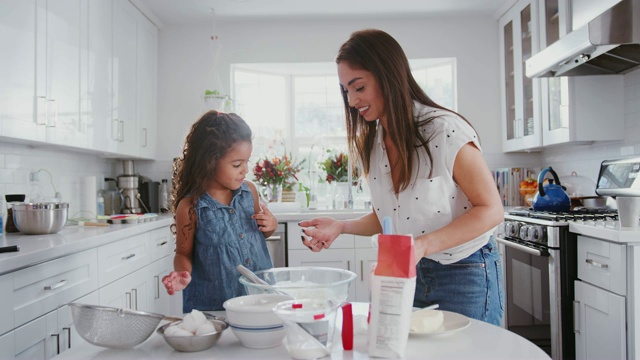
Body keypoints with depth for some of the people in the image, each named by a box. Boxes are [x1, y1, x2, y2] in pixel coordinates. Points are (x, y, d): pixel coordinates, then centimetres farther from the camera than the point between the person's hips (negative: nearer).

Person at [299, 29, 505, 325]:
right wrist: (340, 227, -10)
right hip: (412, 274, 6)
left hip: (465, 276, -5)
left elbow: (491, 210, -17)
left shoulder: (447, 130, -21)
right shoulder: (370, 145, 0)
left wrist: (423, 245, -29)